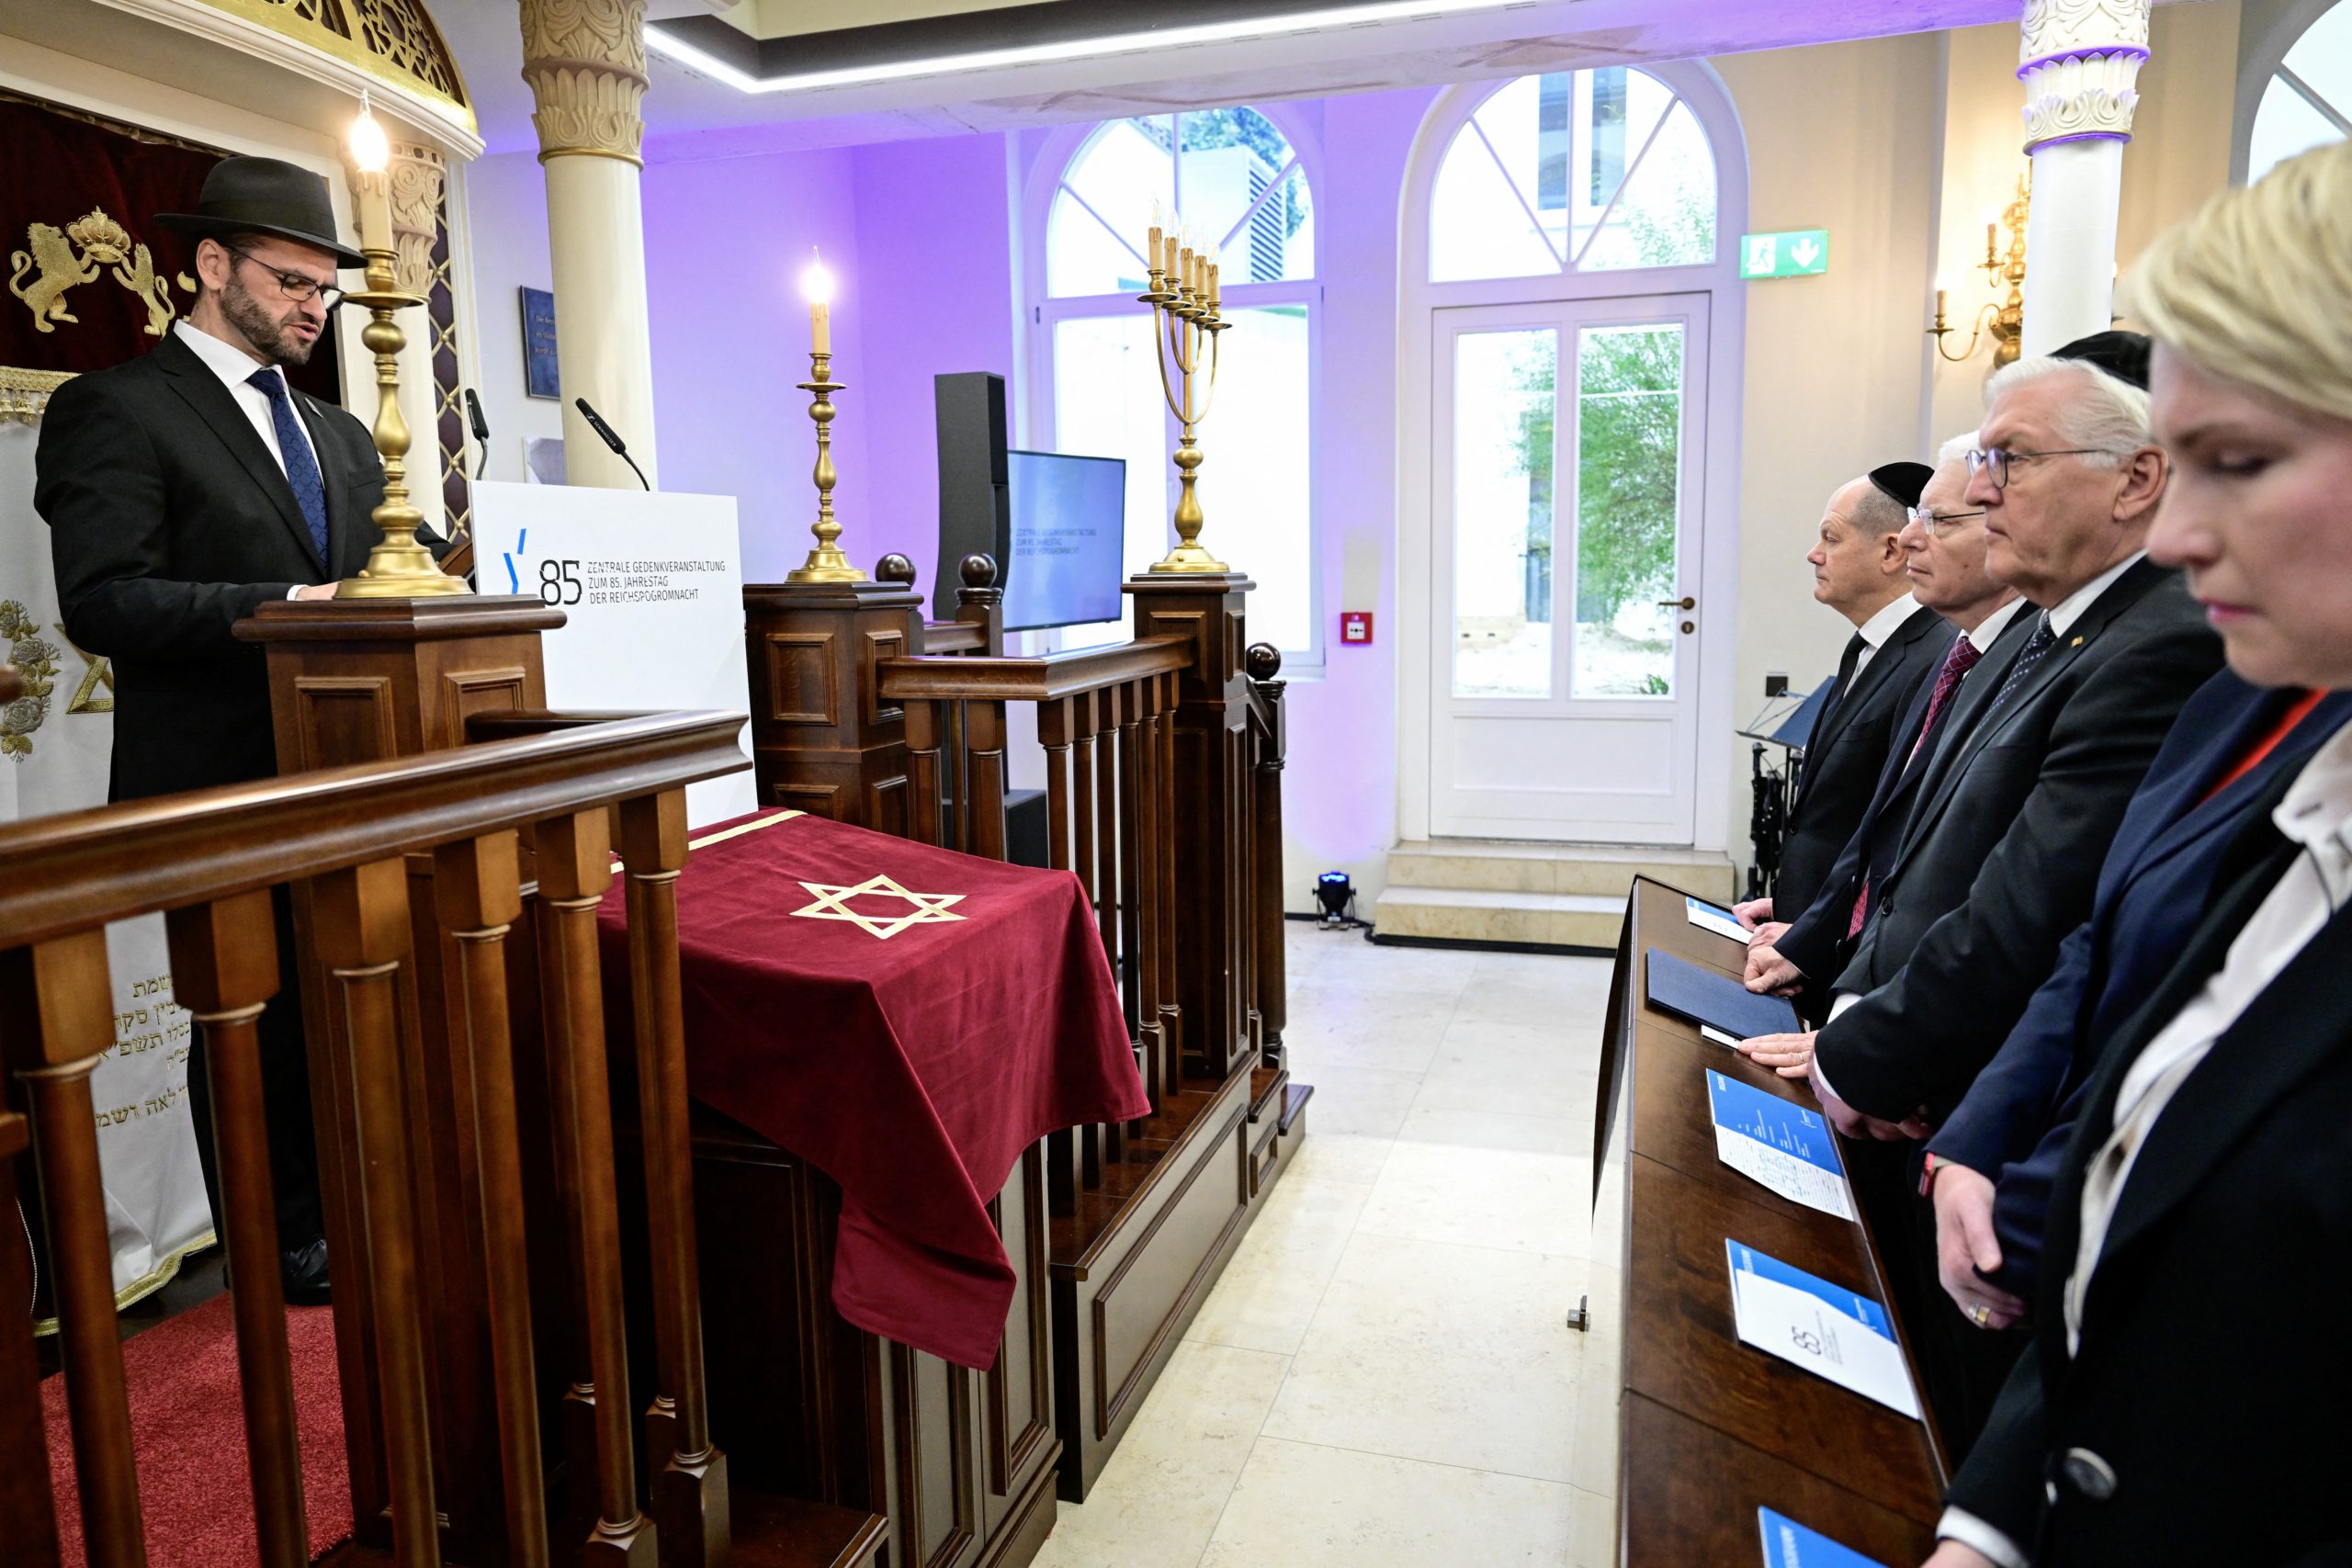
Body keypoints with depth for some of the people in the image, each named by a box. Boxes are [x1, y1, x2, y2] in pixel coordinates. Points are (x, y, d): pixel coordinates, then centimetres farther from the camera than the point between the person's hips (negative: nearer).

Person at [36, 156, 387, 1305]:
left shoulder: (339, 436, 17)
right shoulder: (114, 410, -5)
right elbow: (103, 602, -16)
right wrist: (294, 605, -23)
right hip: (224, 788, -6)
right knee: (254, 1022, 6)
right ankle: (281, 1253, 22)